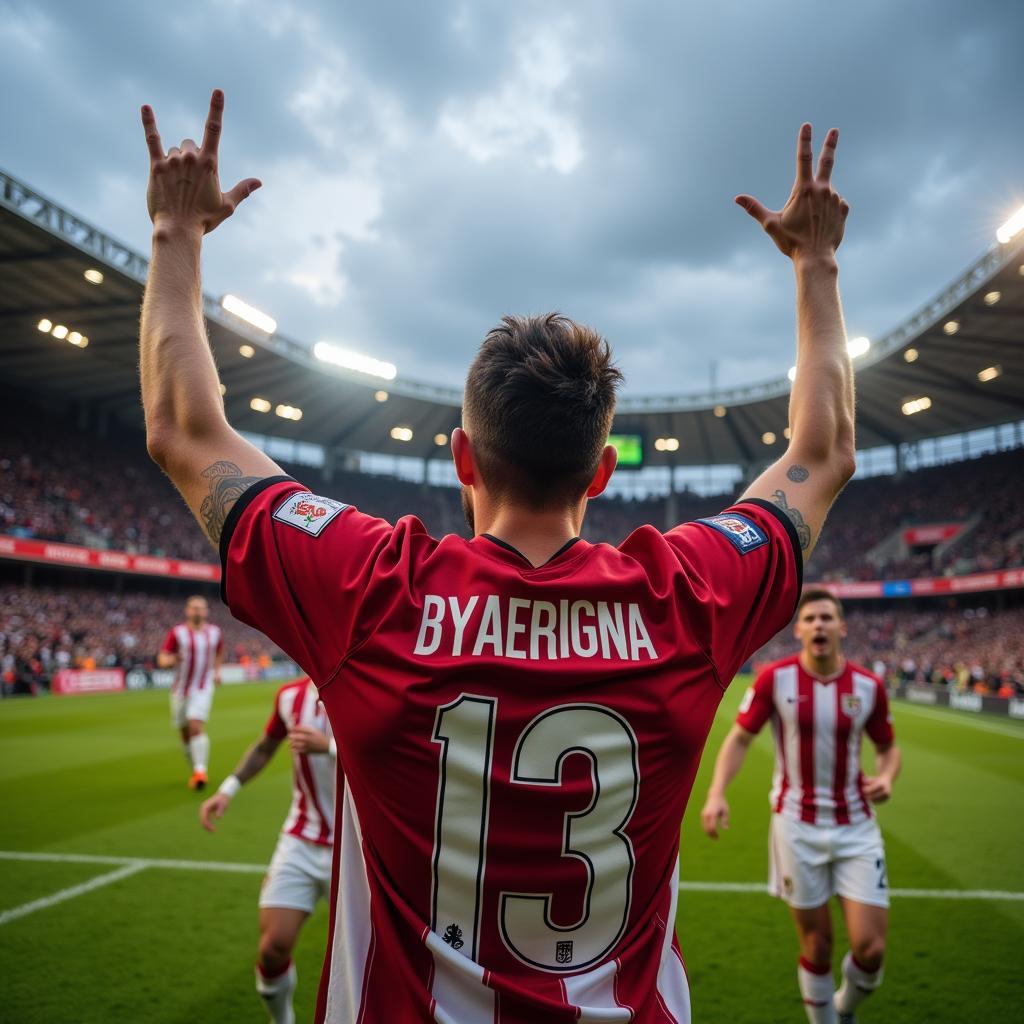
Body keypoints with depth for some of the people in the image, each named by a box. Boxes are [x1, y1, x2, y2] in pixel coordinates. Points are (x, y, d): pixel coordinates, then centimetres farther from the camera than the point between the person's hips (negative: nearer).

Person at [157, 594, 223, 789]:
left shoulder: (215, 632, 2)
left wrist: (216, 671, 15)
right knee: (185, 734, 9)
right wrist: (173, 659, -31)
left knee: (196, 727, -20)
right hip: (180, 690, 1)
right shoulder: (176, 632, -7)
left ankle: (200, 772, -24)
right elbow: (161, 659, -11)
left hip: (203, 689, -1)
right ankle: (195, 769, 28)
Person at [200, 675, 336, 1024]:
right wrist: (228, 788, 7)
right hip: (300, 842, 3)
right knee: (274, 945, -4)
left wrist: (329, 747, -36)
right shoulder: (291, 696, -3)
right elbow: (265, 747, 17)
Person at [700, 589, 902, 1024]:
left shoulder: (868, 685, -4)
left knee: (870, 948, -2)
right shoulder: (774, 677, -9)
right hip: (798, 828, -1)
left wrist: (886, 777, -12)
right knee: (816, 946, 6)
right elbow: (740, 738, -3)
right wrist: (716, 793, -17)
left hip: (855, 827, 2)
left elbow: (887, 747, 10)